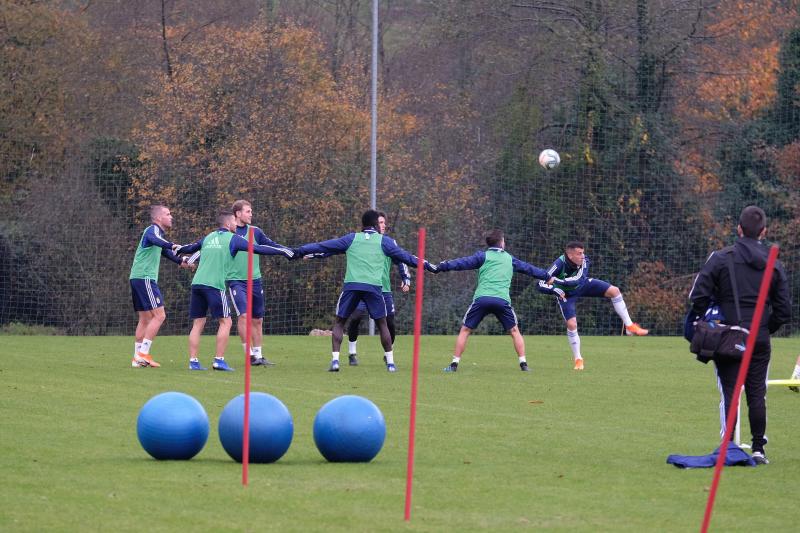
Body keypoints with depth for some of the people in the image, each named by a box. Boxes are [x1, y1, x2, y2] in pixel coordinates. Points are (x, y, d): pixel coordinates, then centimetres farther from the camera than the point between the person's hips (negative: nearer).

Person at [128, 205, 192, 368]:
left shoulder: (157, 231, 22)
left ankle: (137, 357, 13)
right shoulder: (153, 229, -10)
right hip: (145, 278, -11)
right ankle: (143, 354, -17)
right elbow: (153, 239, -36)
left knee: (145, 318, 13)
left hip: (137, 279, 11)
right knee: (159, 315, -13)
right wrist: (172, 245, -52)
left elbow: (164, 251, 40)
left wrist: (180, 261, 49)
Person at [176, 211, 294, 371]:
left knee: (198, 323, 8)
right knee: (225, 322, 1)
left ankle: (193, 361, 4)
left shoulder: (208, 237, 20)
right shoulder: (232, 239, 4)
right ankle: (219, 360, -6)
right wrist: (284, 251, 5)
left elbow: (191, 248, 37)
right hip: (214, 285, -6)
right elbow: (258, 249, 0)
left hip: (197, 283, 6)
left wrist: (178, 250, 60)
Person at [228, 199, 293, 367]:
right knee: (243, 315, -19)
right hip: (236, 281, -4)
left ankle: (258, 355, 19)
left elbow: (272, 245, 9)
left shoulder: (255, 231, 7)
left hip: (255, 281, 4)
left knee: (257, 320, 8)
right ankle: (249, 354, -13)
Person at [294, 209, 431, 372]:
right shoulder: (384, 241, 11)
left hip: (351, 285, 0)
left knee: (339, 322, 10)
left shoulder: (351, 238, 14)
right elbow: (404, 256, 17)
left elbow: (323, 246, 17)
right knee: (382, 324, 15)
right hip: (374, 287, 0)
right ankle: (390, 362, 12)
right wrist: (425, 264, 30)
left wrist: (300, 251, 26)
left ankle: (334, 360, -4)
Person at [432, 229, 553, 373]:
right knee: (514, 331, 18)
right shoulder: (510, 259, 22)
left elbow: (463, 263, 1)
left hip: (481, 298, -1)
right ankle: (523, 363, 10)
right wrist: (547, 276, 48)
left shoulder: (483, 256, 12)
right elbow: (528, 268, 34)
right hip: (502, 300, 1)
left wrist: (442, 266, 2)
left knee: (465, 330, 9)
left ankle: (454, 364, 2)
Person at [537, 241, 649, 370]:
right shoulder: (559, 265, -37)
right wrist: (554, 289, -53)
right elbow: (541, 285, -36)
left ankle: (629, 326, 1)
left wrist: (557, 281, -54)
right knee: (571, 324, -15)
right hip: (566, 294, -3)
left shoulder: (584, 261, -29)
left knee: (614, 291, -10)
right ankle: (577, 359, 5)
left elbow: (577, 279, -44)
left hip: (582, 285, 3)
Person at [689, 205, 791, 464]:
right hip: (760, 341, 2)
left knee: (729, 393, 1)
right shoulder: (774, 265, 5)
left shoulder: (720, 258, -4)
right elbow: (783, 310, 5)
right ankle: (758, 448, 5)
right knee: (757, 394, 7)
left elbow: (698, 296, -9)